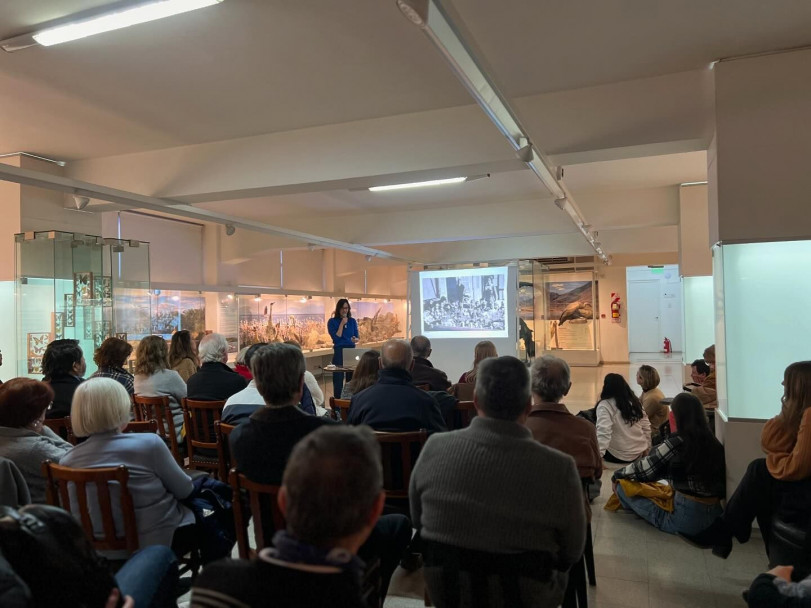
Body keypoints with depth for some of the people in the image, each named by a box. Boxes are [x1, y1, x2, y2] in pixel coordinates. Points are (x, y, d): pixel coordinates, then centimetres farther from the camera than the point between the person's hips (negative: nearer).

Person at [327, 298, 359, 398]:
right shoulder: (332, 321, -3)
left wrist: (355, 340, -16)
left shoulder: (353, 321, 8)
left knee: (352, 378, 5)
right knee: (338, 378, -3)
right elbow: (336, 338, -11)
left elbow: (357, 337, 7)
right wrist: (342, 324, -12)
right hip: (339, 352, -3)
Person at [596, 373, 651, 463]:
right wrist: (646, 447, 21)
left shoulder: (605, 405, -16)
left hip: (618, 456, -7)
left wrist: (597, 455, -32)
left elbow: (603, 433, -28)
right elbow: (646, 428, 11)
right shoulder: (635, 402, 5)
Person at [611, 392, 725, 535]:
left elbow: (645, 469, -8)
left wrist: (618, 475, 8)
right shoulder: (715, 444, 1)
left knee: (622, 487, -4)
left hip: (685, 519, -7)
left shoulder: (677, 442, -16)